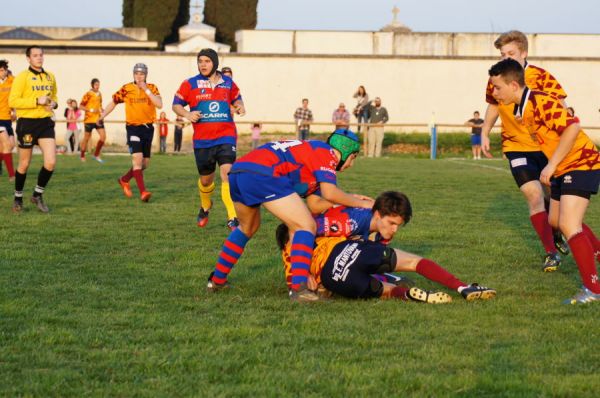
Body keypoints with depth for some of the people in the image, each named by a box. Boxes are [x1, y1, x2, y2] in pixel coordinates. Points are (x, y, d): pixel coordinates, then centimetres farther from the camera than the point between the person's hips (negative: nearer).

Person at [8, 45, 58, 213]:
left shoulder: (50, 76, 11)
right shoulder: (22, 77, -9)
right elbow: (12, 101, -16)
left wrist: (53, 103, 2)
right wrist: (37, 101, -20)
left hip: (46, 122, 4)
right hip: (27, 122, -4)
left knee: (51, 162, -8)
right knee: (24, 164, 6)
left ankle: (38, 195, 12)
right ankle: (18, 198, 24)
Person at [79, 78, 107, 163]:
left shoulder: (99, 94, 9)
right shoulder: (88, 94, -10)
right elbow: (81, 106, -11)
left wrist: (101, 109, 4)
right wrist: (91, 110, -21)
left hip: (98, 119, 5)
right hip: (89, 120, -5)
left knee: (103, 137, -5)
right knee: (86, 138, 6)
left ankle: (96, 154, 9)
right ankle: (82, 156, 23)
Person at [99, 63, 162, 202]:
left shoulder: (152, 88, 0)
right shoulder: (126, 89, -2)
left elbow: (159, 104, -16)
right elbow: (114, 102, 12)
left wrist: (146, 90, -20)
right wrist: (102, 116, 8)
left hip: (148, 128, 3)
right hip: (133, 128, -3)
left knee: (145, 163, 11)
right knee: (137, 158, -21)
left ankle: (124, 179, 36)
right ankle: (143, 192, -22)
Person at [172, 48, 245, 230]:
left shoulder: (228, 83, 6)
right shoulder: (190, 84, 1)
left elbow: (236, 99, 23)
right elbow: (176, 104, 5)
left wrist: (240, 106, 0)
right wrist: (187, 114, -15)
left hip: (226, 136, -1)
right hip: (202, 140, 1)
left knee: (227, 173, -20)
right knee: (206, 179, 12)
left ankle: (233, 218, -20)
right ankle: (205, 207, 45)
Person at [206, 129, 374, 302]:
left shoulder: (311, 149, 32)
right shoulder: (326, 153, 8)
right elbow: (329, 193, -7)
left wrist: (350, 198, 27)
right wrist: (360, 203, 6)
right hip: (263, 174, -10)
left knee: (248, 227, 33)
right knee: (306, 226, -3)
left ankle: (217, 280, 38)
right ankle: (299, 288, -17)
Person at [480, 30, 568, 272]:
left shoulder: (541, 78, -16)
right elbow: (493, 106, 15)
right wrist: (484, 134, 5)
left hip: (546, 145, 0)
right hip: (516, 147, 0)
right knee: (534, 195, -14)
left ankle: (555, 234, 44)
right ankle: (551, 252, -8)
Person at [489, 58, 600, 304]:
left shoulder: (540, 102, -23)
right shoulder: (521, 110, 6)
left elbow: (572, 127, -29)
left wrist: (551, 165, -28)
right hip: (563, 169, 11)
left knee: (568, 225, -19)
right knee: (556, 220, 22)